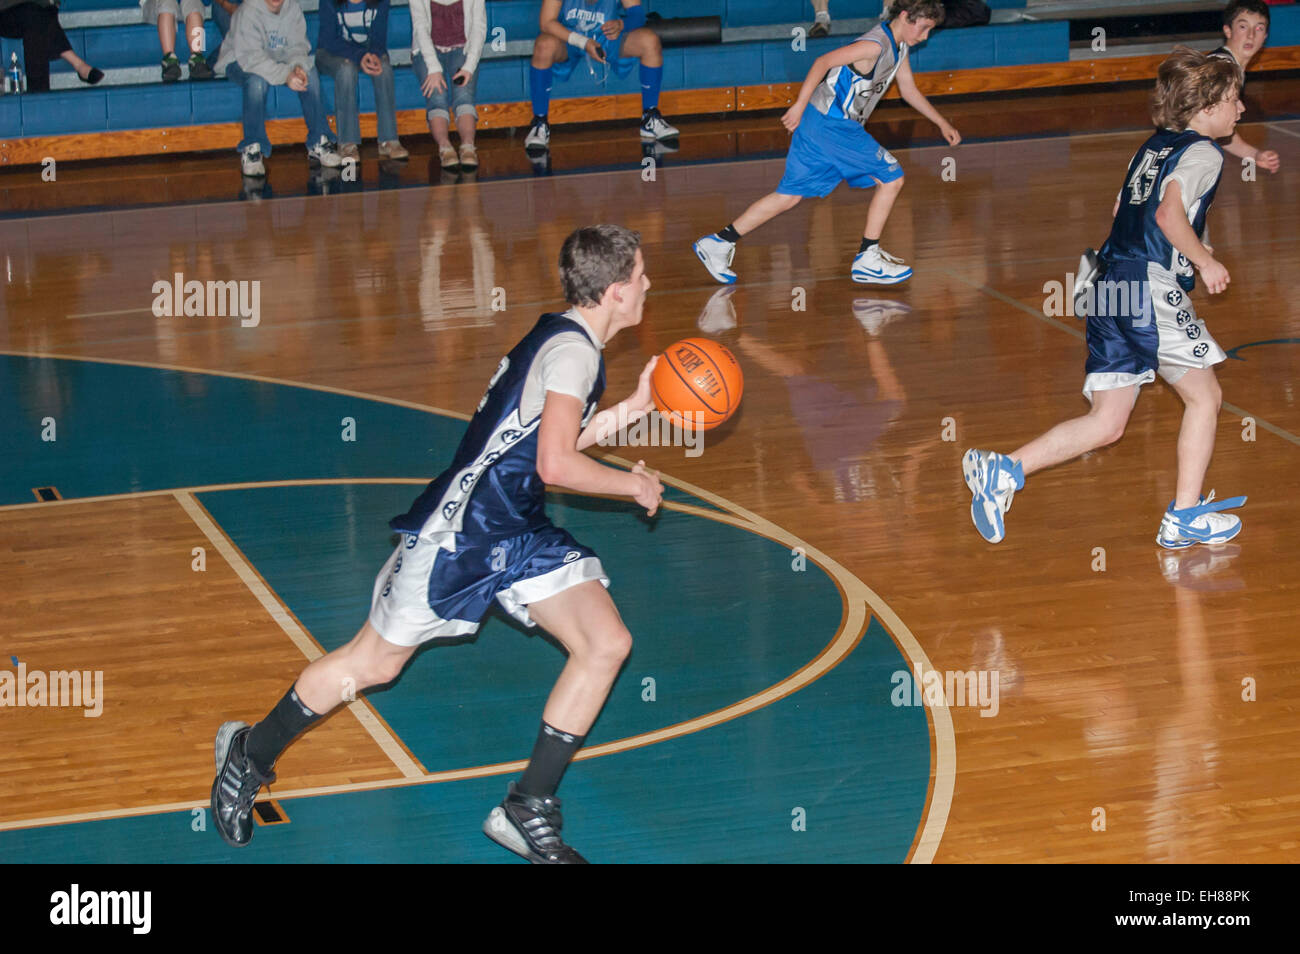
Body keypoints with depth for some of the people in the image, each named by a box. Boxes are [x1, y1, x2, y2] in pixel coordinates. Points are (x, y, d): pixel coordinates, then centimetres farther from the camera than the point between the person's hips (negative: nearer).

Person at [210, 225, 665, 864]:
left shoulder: (564, 340, 11)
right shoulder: (572, 349, -19)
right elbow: (556, 464, -28)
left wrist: (632, 408, 16)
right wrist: (635, 486, -13)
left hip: (519, 533, 9)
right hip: (459, 529, -9)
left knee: (607, 645, -5)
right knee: (371, 666, 4)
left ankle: (526, 811, 0)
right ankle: (250, 755, 25)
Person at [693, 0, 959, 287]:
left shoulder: (898, 48, 14)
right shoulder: (875, 45, -18)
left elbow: (910, 91, 28)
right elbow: (824, 61, -24)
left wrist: (942, 123, 31)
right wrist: (800, 105, -29)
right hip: (831, 125, -9)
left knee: (790, 195, 10)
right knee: (891, 179, -4)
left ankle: (719, 242, 10)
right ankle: (868, 260, 2)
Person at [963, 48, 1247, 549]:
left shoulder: (1154, 146, 21)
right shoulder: (1204, 153, -4)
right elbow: (1170, 213, -20)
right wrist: (1205, 261, -8)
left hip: (1110, 285, 8)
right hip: (1153, 286, -8)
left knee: (1106, 423, 8)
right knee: (1204, 395, 8)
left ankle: (1004, 470, -6)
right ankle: (1186, 517, 9)